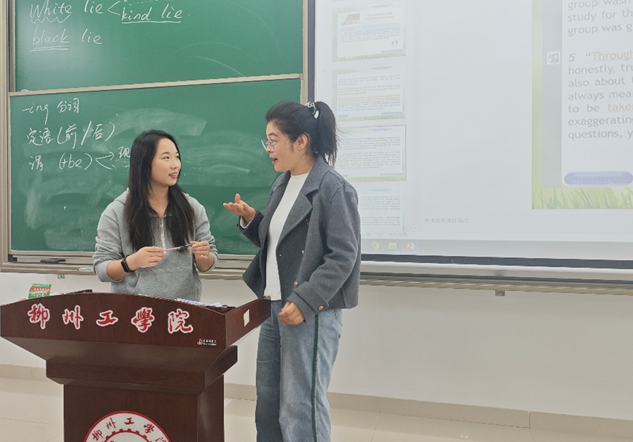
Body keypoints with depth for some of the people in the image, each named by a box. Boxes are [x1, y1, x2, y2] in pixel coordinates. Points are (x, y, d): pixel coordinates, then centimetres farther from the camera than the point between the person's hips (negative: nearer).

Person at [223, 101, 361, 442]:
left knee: (300, 407, 1)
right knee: (267, 402, 18)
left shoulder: (333, 189, -13)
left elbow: (343, 256, -16)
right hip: (274, 305, 8)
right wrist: (250, 219, 3)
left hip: (311, 312, -8)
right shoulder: (282, 185, 13)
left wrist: (304, 303, -21)